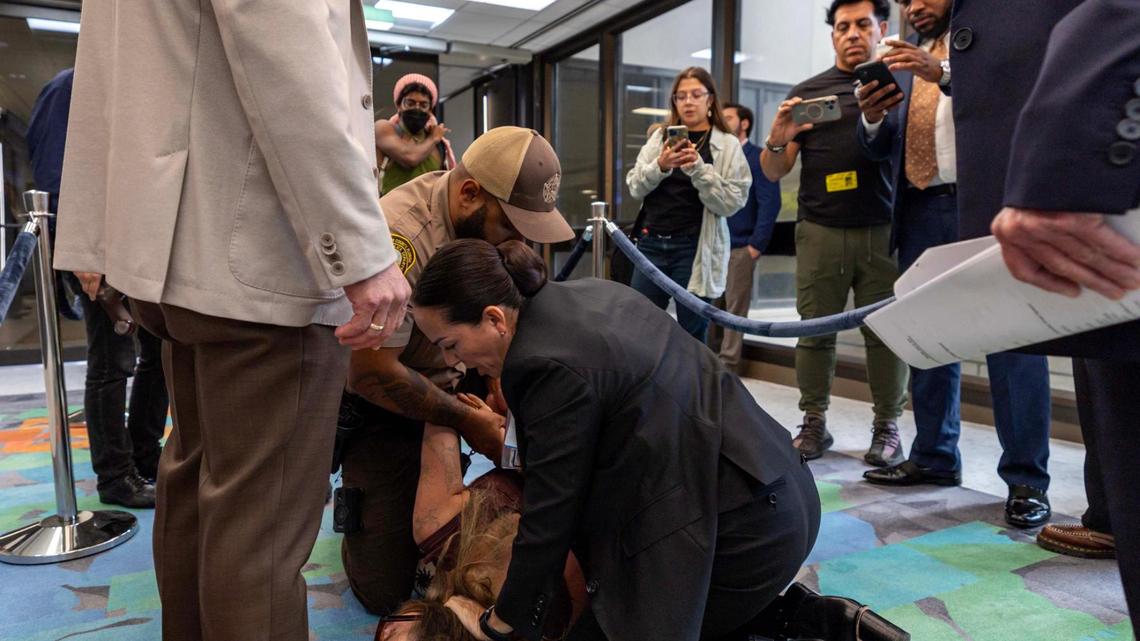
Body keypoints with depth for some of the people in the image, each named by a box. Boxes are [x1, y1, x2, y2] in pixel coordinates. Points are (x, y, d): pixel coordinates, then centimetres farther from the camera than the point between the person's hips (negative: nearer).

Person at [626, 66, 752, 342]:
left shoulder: (728, 144, 3)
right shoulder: (659, 137, 12)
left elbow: (731, 203, -7)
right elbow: (635, 188, 4)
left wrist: (698, 168, -19)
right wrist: (660, 167, -15)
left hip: (696, 249, -3)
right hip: (652, 243, 3)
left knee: (692, 336, 2)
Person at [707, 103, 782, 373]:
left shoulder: (758, 158, -2)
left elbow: (770, 204, -10)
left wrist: (756, 245, -15)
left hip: (739, 248, -6)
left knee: (735, 311, -1)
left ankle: (728, 366, 5)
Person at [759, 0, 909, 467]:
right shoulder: (807, 92, 12)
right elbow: (774, 172, 11)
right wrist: (777, 140, -12)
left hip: (882, 231, -1)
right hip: (820, 232, 1)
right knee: (814, 331, 1)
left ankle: (887, 428, 10)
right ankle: (814, 424, 10)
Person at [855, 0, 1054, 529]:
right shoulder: (903, 61, 20)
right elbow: (881, 148, 14)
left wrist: (944, 74, -22)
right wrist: (872, 117, -6)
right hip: (922, 212, 5)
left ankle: (1026, 479, 1)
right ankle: (934, 456, 18)